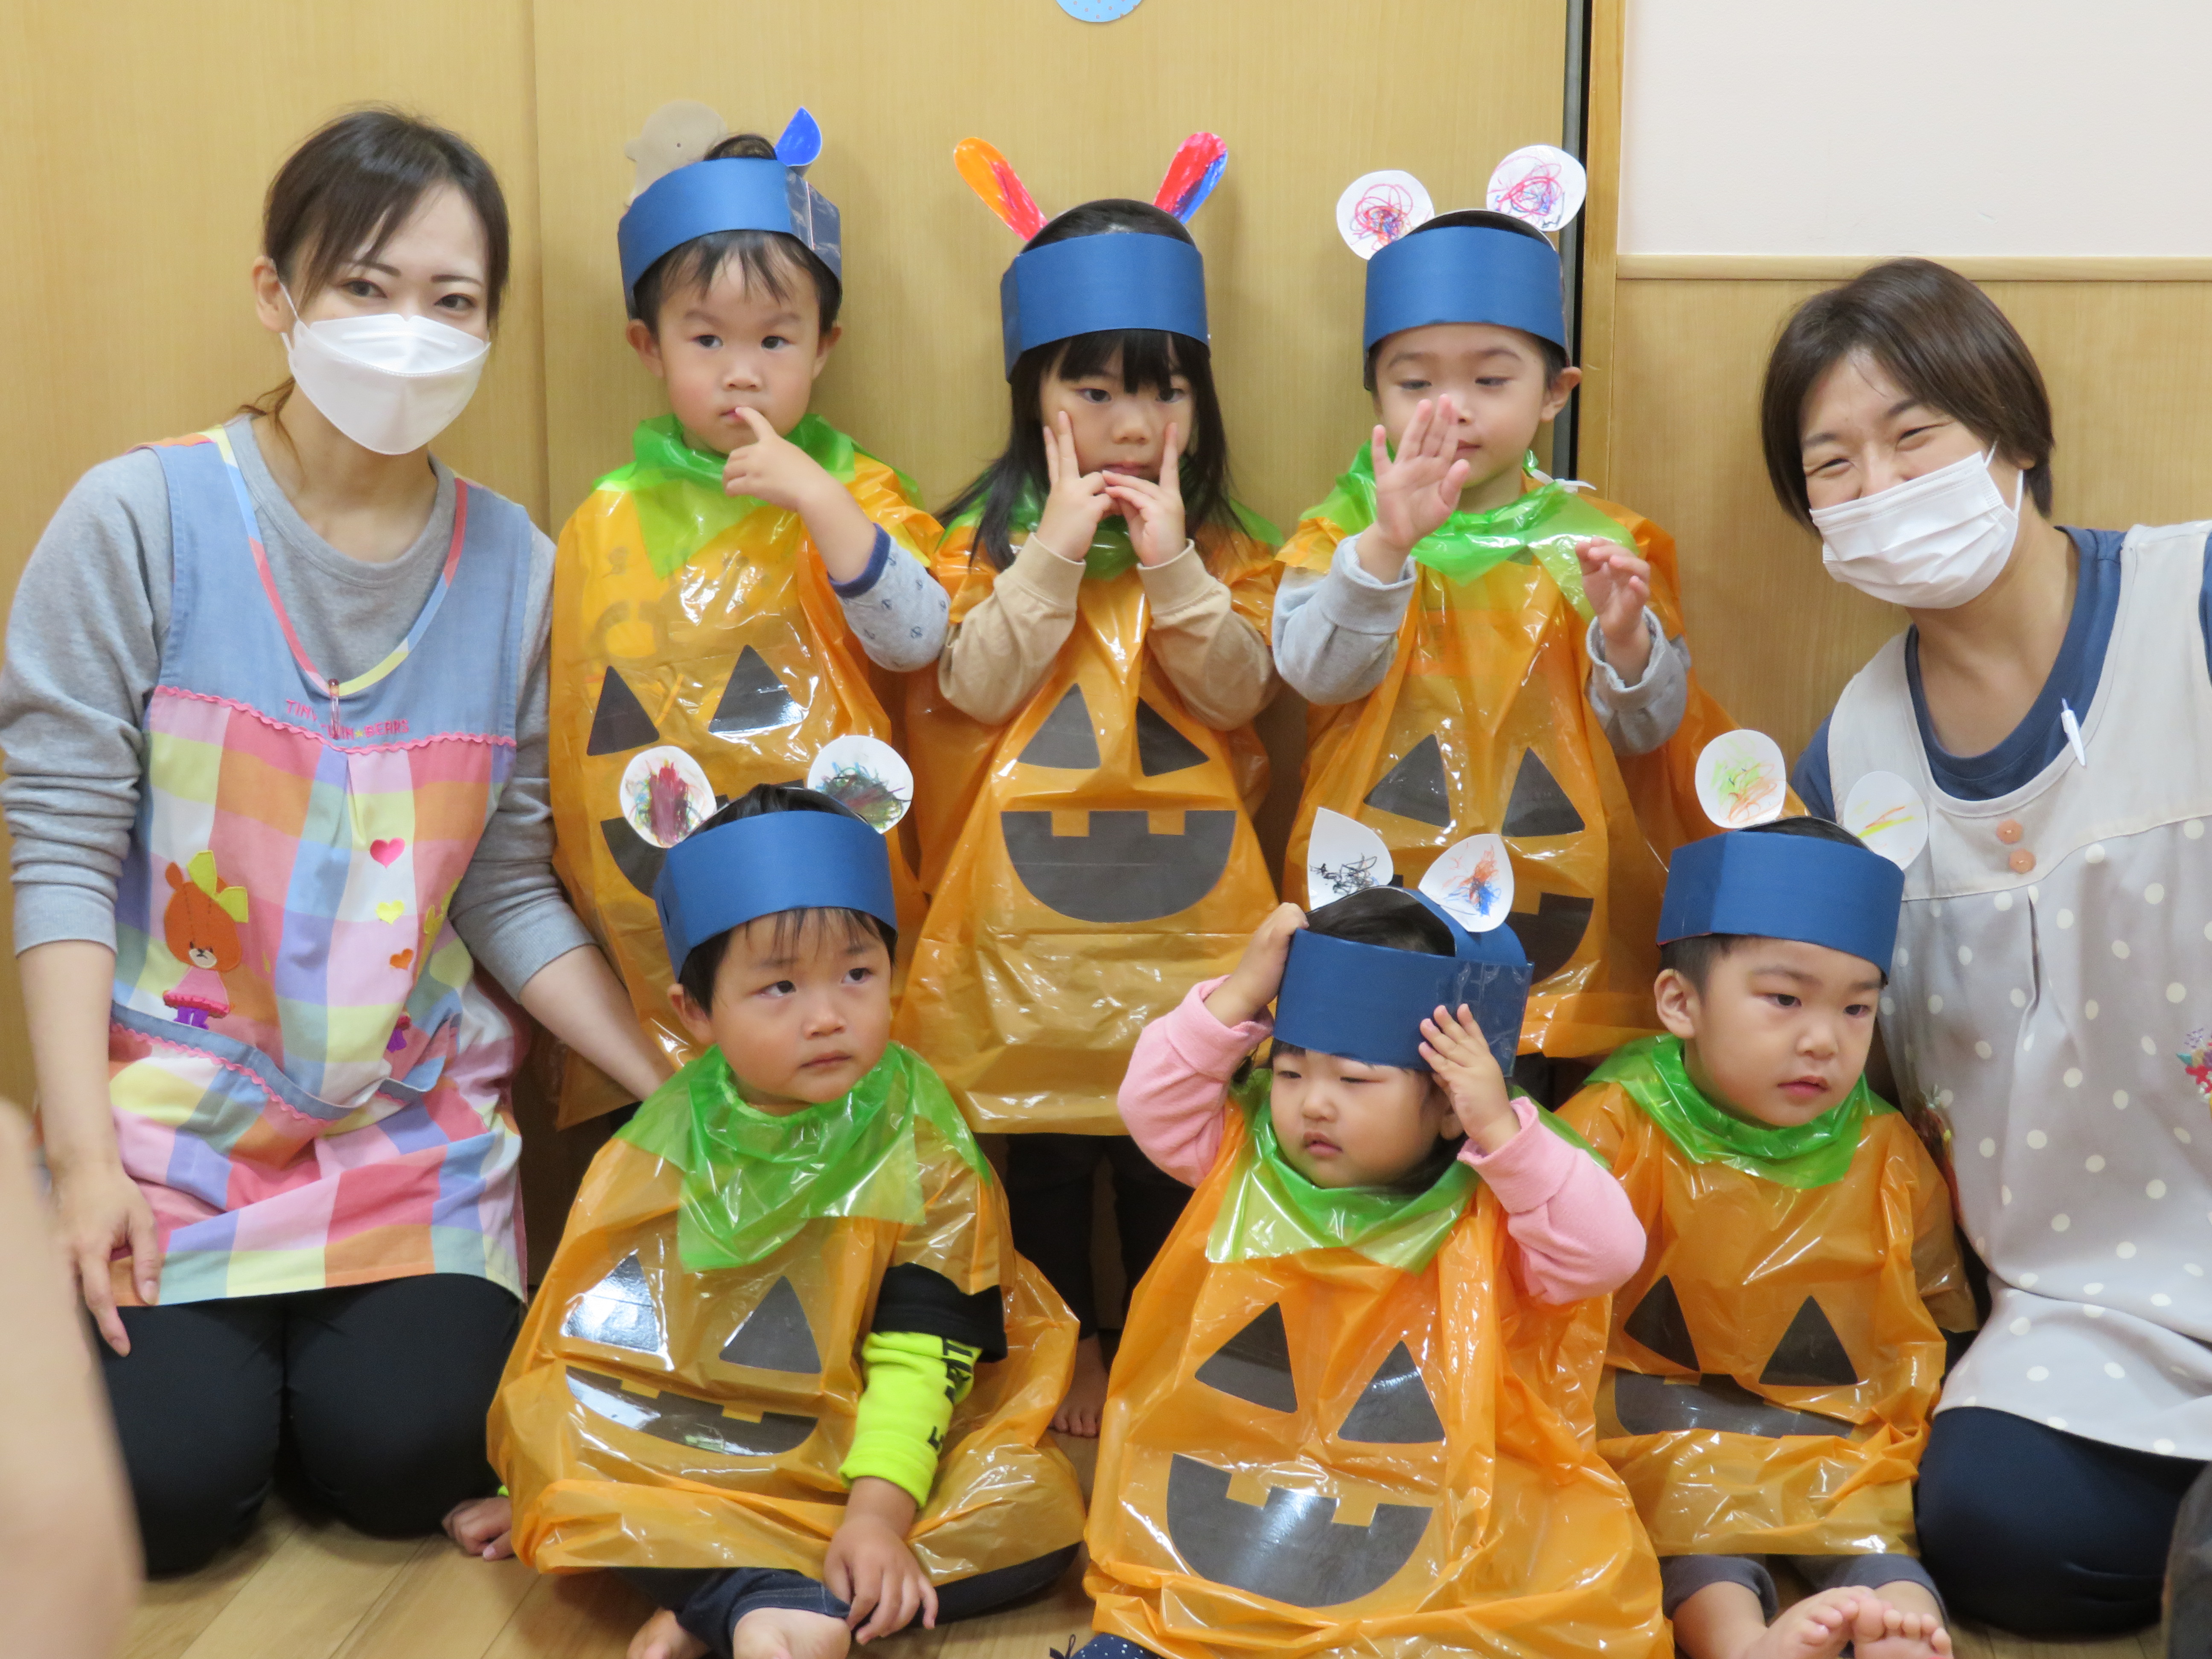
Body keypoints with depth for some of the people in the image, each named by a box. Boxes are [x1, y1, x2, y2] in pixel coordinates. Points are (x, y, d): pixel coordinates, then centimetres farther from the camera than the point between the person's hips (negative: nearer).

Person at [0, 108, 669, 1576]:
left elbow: (513, 890, 2)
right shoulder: (143, 519, -8)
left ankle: (343, 1334, 21)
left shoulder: (516, 571, 0)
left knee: (402, 1456, -15)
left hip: (416, 1118, 2)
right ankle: (169, 1322, 21)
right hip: (172, 1108, -2)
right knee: (169, 1482, -14)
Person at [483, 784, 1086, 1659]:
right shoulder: (666, 1142, 1)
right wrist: (553, 1488, 10)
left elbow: (918, 1359, -14)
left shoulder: (925, 1160, -7)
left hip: (854, 1458, -1)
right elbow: (592, 1323, 9)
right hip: (685, 1450, 2)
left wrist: (878, 1515, -27)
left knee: (1037, 1507, -27)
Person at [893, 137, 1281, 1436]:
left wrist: (1170, 562, -21)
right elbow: (978, 685, -14)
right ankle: (1065, 1351, 29)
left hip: (1187, 923, 1)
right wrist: (1059, 548, -19)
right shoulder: (985, 540, -1)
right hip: (1029, 926, -1)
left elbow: (1238, 692, -10)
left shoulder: (1230, 551, 3)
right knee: (1040, 1154, 12)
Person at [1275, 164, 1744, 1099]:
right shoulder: (1340, 532, 4)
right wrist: (1388, 546, -31)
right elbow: (1314, 671, -16)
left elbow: (1650, 731, 0)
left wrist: (1626, 636, -21)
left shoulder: (1597, 542, 5)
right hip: (1374, 912, 0)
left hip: (1556, 927, 0)